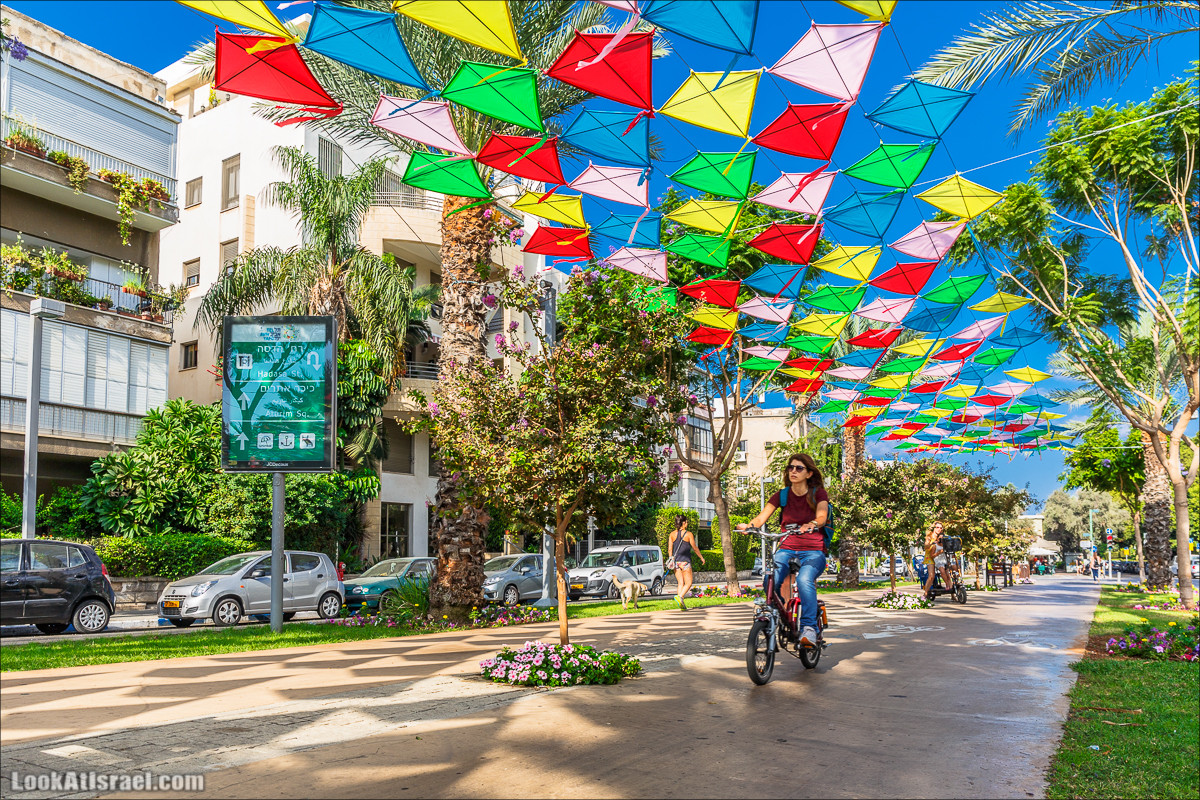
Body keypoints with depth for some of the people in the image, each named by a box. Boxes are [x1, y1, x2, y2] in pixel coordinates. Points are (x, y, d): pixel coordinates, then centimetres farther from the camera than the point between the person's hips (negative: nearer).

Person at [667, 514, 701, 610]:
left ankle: (682, 605, 4)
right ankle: (680, 597, -21)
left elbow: (669, 549, 2)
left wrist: (671, 559, 9)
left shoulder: (672, 534, 6)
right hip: (685, 561, -5)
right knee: (688, 583, 3)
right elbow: (695, 548, 1)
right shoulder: (688, 534, -5)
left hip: (676, 561, 5)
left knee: (680, 583, 10)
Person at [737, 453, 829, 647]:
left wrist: (812, 525, -41)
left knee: (804, 580, -35)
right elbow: (762, 517, -4)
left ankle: (809, 627, -28)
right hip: (787, 549, 2)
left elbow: (822, 516, -17)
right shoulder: (781, 495, 8)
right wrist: (749, 525, -26)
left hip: (813, 552, -2)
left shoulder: (818, 493, 2)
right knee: (770, 580, -28)